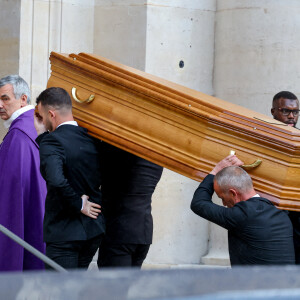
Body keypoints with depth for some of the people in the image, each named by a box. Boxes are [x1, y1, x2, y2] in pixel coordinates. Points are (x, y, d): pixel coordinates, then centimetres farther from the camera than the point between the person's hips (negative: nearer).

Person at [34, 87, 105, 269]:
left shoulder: (52, 141, -16)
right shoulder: (91, 138, 7)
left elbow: (56, 179, -33)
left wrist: (78, 204, -18)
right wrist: (43, 135, 14)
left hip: (64, 234, -8)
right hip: (94, 230, 8)